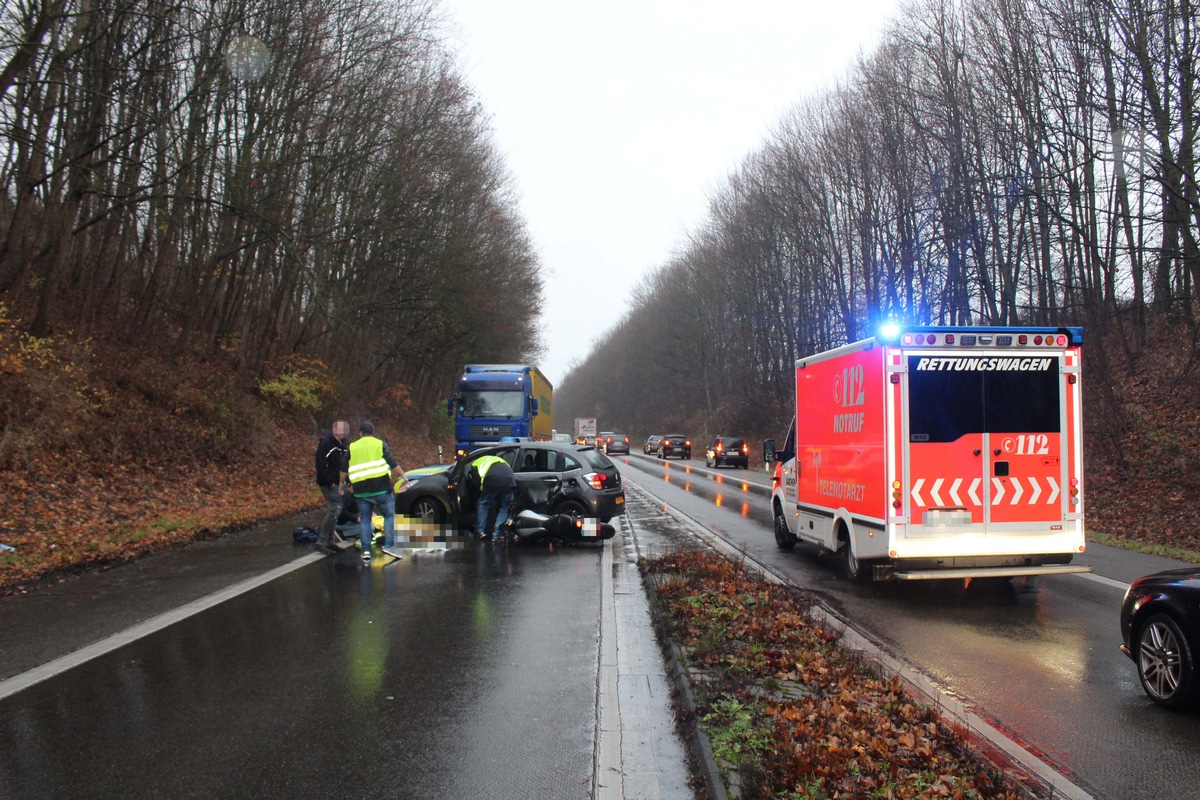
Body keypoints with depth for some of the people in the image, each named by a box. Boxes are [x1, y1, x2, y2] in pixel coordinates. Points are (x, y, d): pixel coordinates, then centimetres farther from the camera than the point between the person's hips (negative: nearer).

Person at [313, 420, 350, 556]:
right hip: (328, 483, -9)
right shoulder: (326, 443, -15)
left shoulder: (342, 444, 13)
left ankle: (329, 542, 20)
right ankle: (321, 542, -14)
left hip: (337, 483, 9)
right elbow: (321, 465, -19)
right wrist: (329, 482, -19)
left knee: (333, 511, 12)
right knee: (335, 509, -16)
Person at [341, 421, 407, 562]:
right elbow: (392, 463, -3)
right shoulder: (380, 444, 5)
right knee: (389, 515, 6)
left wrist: (342, 483, 30)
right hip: (380, 487, -3)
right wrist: (403, 476, 3)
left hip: (361, 490, 3)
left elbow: (344, 469, 17)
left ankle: (366, 550, 6)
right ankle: (389, 545, -5)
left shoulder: (352, 447, 13)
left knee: (364, 519, 10)